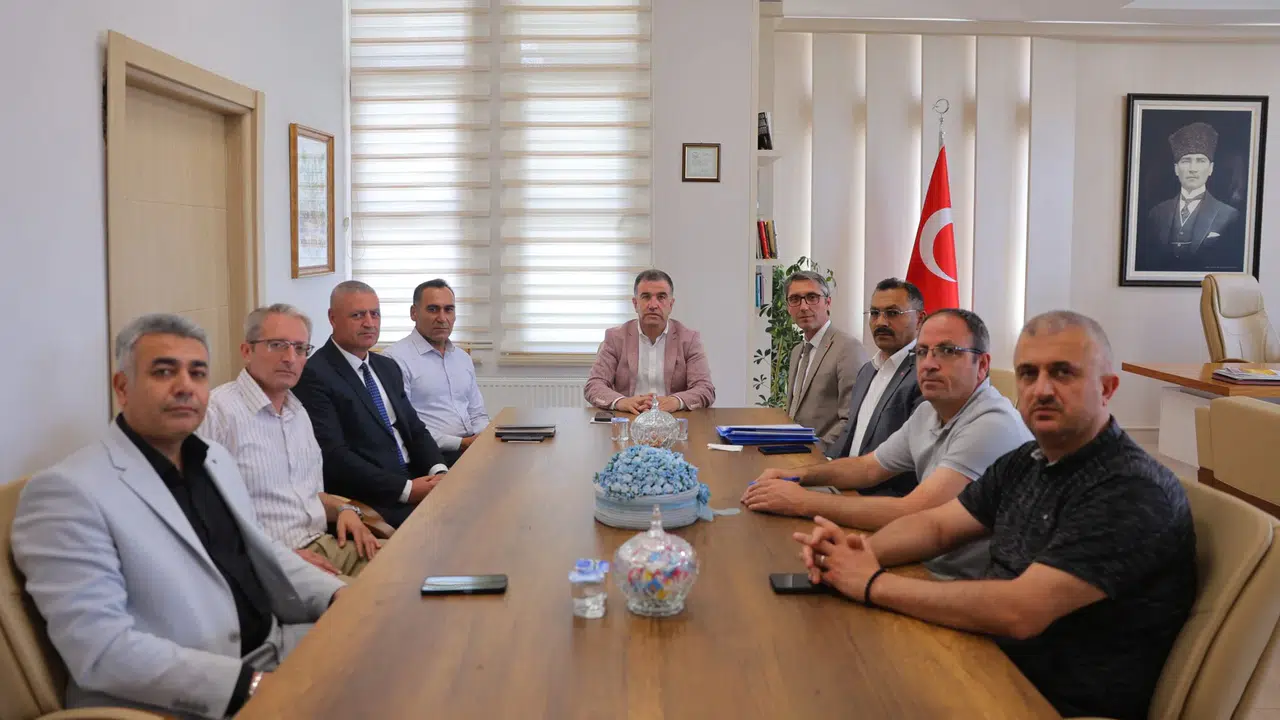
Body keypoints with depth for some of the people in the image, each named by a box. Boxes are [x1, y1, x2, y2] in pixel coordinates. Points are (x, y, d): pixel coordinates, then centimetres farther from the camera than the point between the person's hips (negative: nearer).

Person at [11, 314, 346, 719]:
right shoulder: (68, 492, -13)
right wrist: (249, 684, -25)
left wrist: (338, 597, 1)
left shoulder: (216, 460, 13)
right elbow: (100, 648, -19)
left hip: (273, 649, 8)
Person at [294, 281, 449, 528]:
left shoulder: (388, 367, 16)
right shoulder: (314, 376, -9)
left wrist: (439, 472, -6)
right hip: (366, 498, -7)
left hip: (416, 479, 7)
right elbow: (334, 455, -16)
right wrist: (406, 489, -21)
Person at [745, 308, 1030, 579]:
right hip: (927, 564, 8)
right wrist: (801, 475, 0)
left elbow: (912, 513, -28)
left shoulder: (994, 424, -23)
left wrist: (803, 501, -22)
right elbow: (868, 467, 19)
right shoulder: (929, 412, 7)